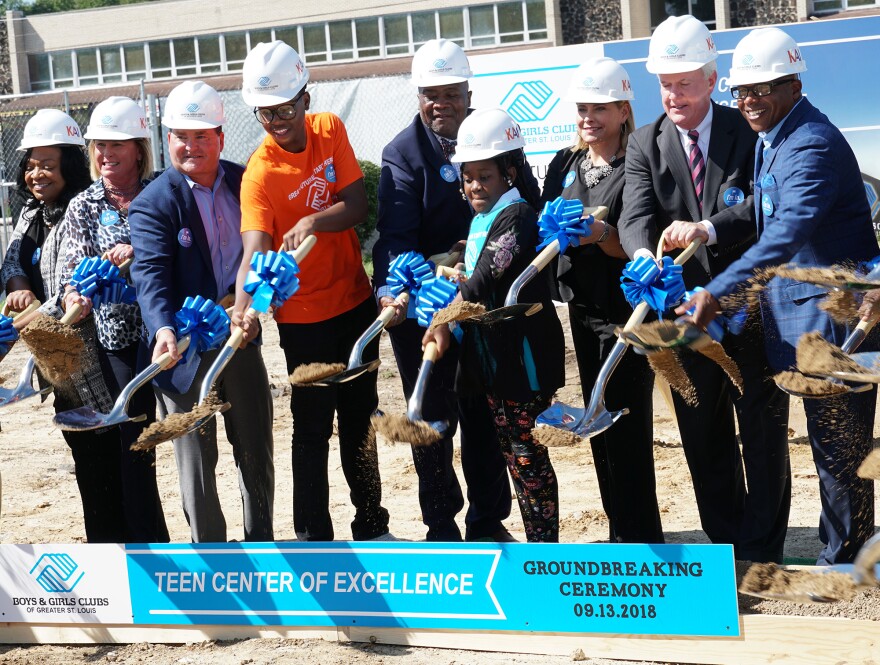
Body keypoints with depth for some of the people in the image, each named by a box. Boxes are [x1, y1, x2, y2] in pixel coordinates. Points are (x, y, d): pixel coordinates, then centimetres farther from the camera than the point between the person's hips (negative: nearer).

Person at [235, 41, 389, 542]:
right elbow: (256, 249, -31)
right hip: (304, 316, -5)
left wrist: (313, 222, -29)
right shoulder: (259, 173, -19)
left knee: (360, 417, 17)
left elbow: (358, 205, -10)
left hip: (355, 299, 5)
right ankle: (314, 538, 9)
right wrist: (245, 305, -49)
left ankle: (372, 527, 31)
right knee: (313, 429, -1)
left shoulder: (330, 130, -5)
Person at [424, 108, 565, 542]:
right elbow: (471, 275, 22)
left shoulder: (517, 215, -14)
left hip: (524, 354, -9)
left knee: (528, 456, -5)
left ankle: (545, 545, 2)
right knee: (513, 456, 13)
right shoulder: (480, 220, 14)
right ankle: (535, 541, 21)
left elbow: (488, 277, -24)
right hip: (491, 355, 9)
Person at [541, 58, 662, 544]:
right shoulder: (565, 164, 11)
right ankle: (619, 531, 23)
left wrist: (601, 234, -28)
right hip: (583, 311, 7)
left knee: (627, 426, -6)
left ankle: (639, 540, 3)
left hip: (626, 313, -7)